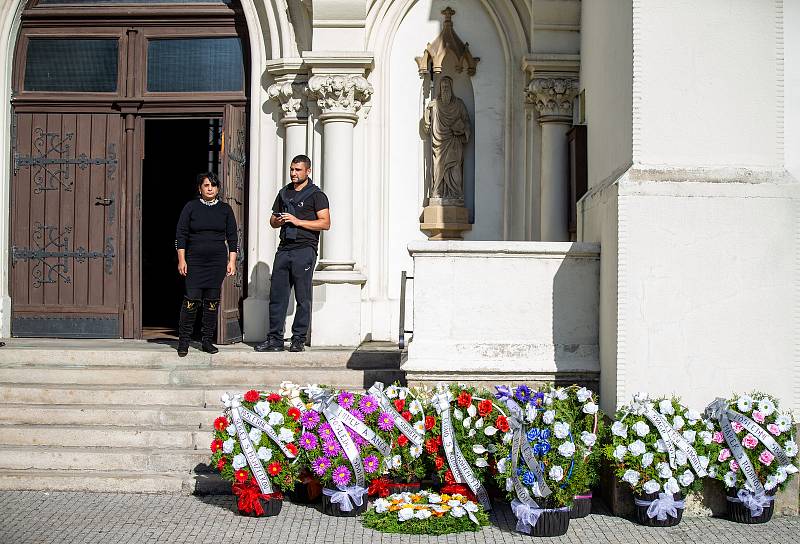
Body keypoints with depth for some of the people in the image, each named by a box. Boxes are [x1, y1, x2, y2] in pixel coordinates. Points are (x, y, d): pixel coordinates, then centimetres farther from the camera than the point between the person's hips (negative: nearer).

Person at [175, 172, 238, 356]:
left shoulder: (225, 209, 9)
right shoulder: (191, 207, 4)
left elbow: (232, 237, 10)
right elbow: (181, 234, 3)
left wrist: (232, 261, 3)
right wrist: (181, 260, -4)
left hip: (217, 261, 2)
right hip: (194, 260, -2)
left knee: (212, 301, 2)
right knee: (192, 299, -9)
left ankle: (207, 341, 10)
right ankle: (183, 341, -1)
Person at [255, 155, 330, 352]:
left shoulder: (316, 195, 2)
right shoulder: (284, 193, 20)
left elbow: (325, 223, -8)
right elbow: (272, 221, 25)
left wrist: (297, 221, -14)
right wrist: (278, 221, 1)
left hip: (305, 249, -5)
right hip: (284, 248, 6)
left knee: (302, 298, -2)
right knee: (276, 295, 2)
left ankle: (299, 340, 3)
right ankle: (275, 339, 6)